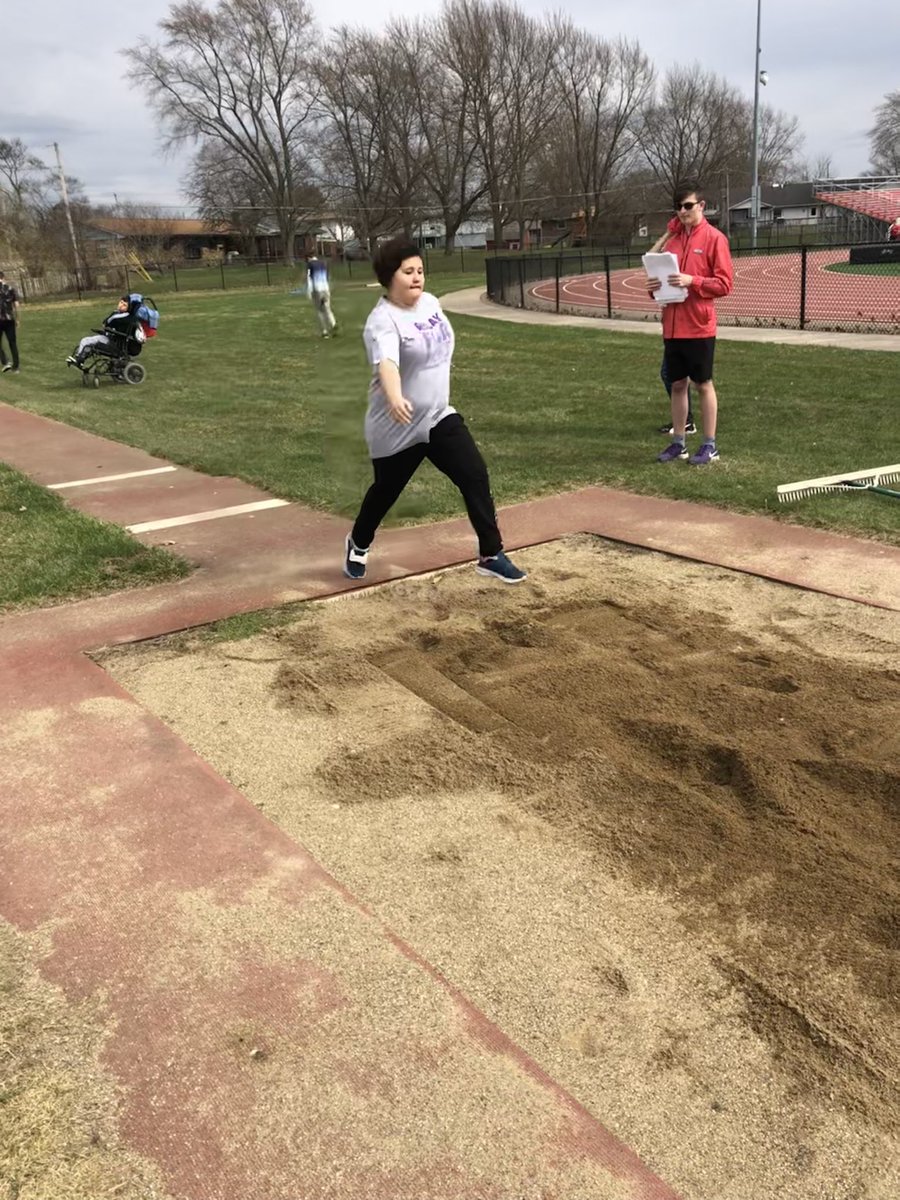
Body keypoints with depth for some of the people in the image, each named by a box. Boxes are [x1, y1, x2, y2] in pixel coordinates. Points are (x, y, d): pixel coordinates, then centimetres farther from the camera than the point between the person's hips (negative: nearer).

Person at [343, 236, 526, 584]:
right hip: (396, 429, -6)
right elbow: (386, 362, -44)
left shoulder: (430, 302, 1)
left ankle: (490, 556, 2)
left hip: (438, 416, 6)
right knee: (385, 492, 13)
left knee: (475, 476, -7)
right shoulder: (383, 321, -23)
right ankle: (358, 545, 43)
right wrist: (394, 398, -62)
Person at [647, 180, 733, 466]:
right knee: (677, 384, 10)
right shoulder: (672, 239, 12)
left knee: (703, 384, 2)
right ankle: (678, 443, 19)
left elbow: (724, 283, -11)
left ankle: (709, 446, 10)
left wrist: (692, 281, -22)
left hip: (699, 326, -6)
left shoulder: (714, 238, -6)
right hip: (672, 326, 6)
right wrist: (656, 286, -2)